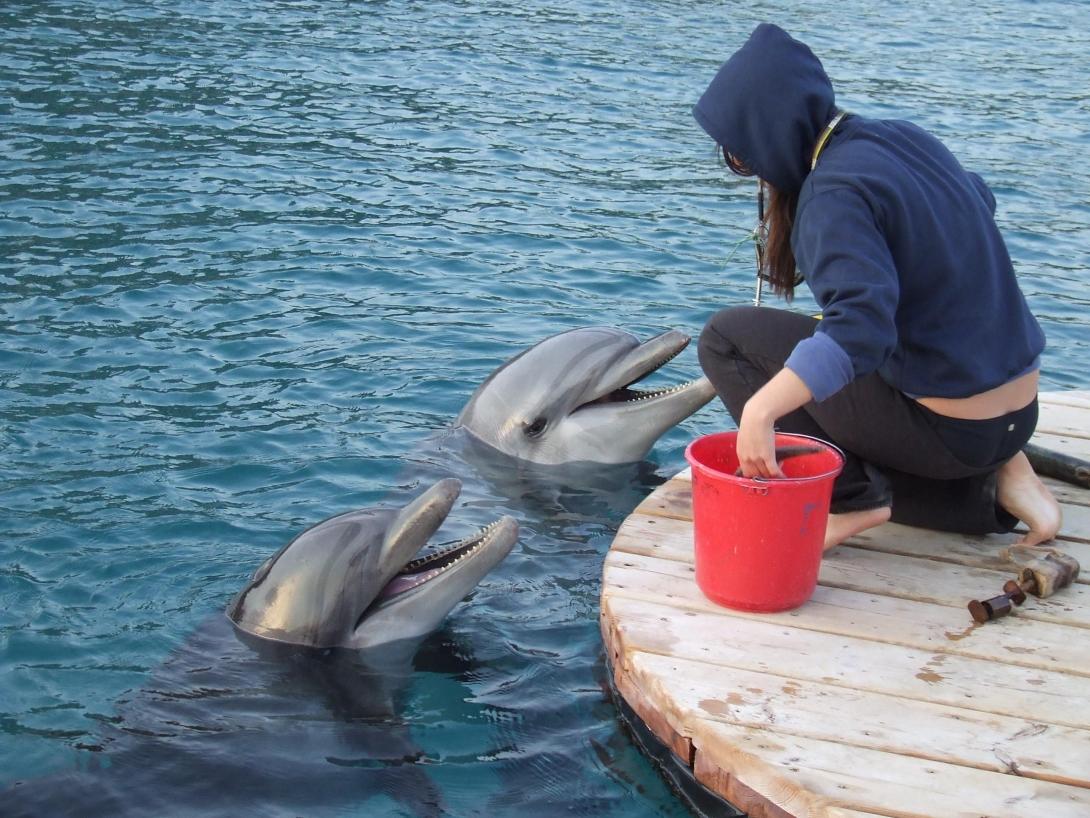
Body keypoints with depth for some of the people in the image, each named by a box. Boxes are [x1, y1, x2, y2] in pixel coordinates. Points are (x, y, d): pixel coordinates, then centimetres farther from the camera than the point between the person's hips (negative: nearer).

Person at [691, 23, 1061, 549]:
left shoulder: (835, 191, -21)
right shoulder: (903, 137, 4)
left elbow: (859, 325, -36)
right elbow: (980, 201, 25)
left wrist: (762, 409, -45)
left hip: (947, 431, -9)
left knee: (726, 337, -4)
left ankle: (851, 498, -7)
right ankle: (992, 485, 11)